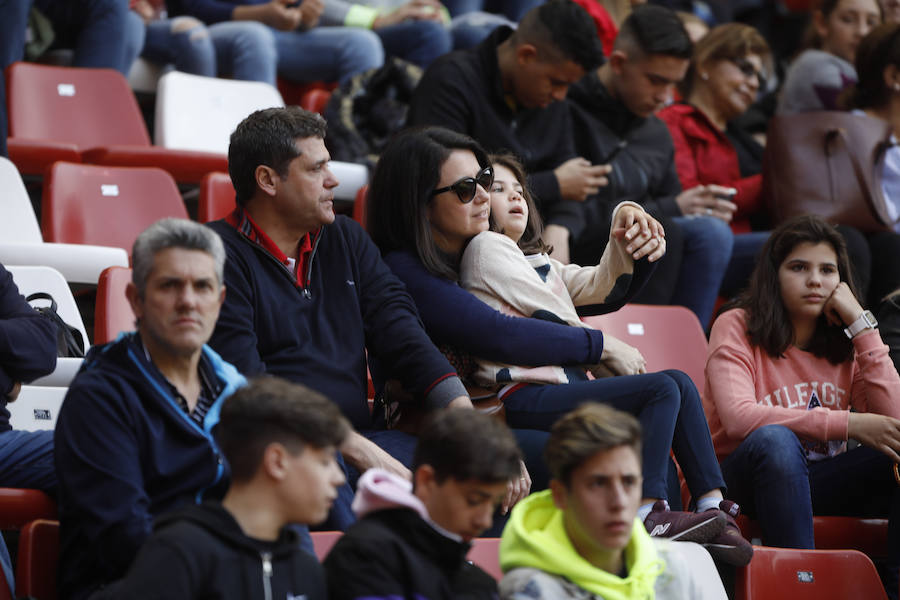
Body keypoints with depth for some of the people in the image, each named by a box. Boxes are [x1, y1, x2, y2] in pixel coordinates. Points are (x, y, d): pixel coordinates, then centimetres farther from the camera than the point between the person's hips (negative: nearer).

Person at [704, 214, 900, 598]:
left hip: (823, 480, 5)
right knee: (774, 440, -37)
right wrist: (848, 424, -28)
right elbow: (738, 417, -26)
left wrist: (862, 325, -13)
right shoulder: (737, 327, -8)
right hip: (745, 478, -4)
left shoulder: (847, 338, 5)